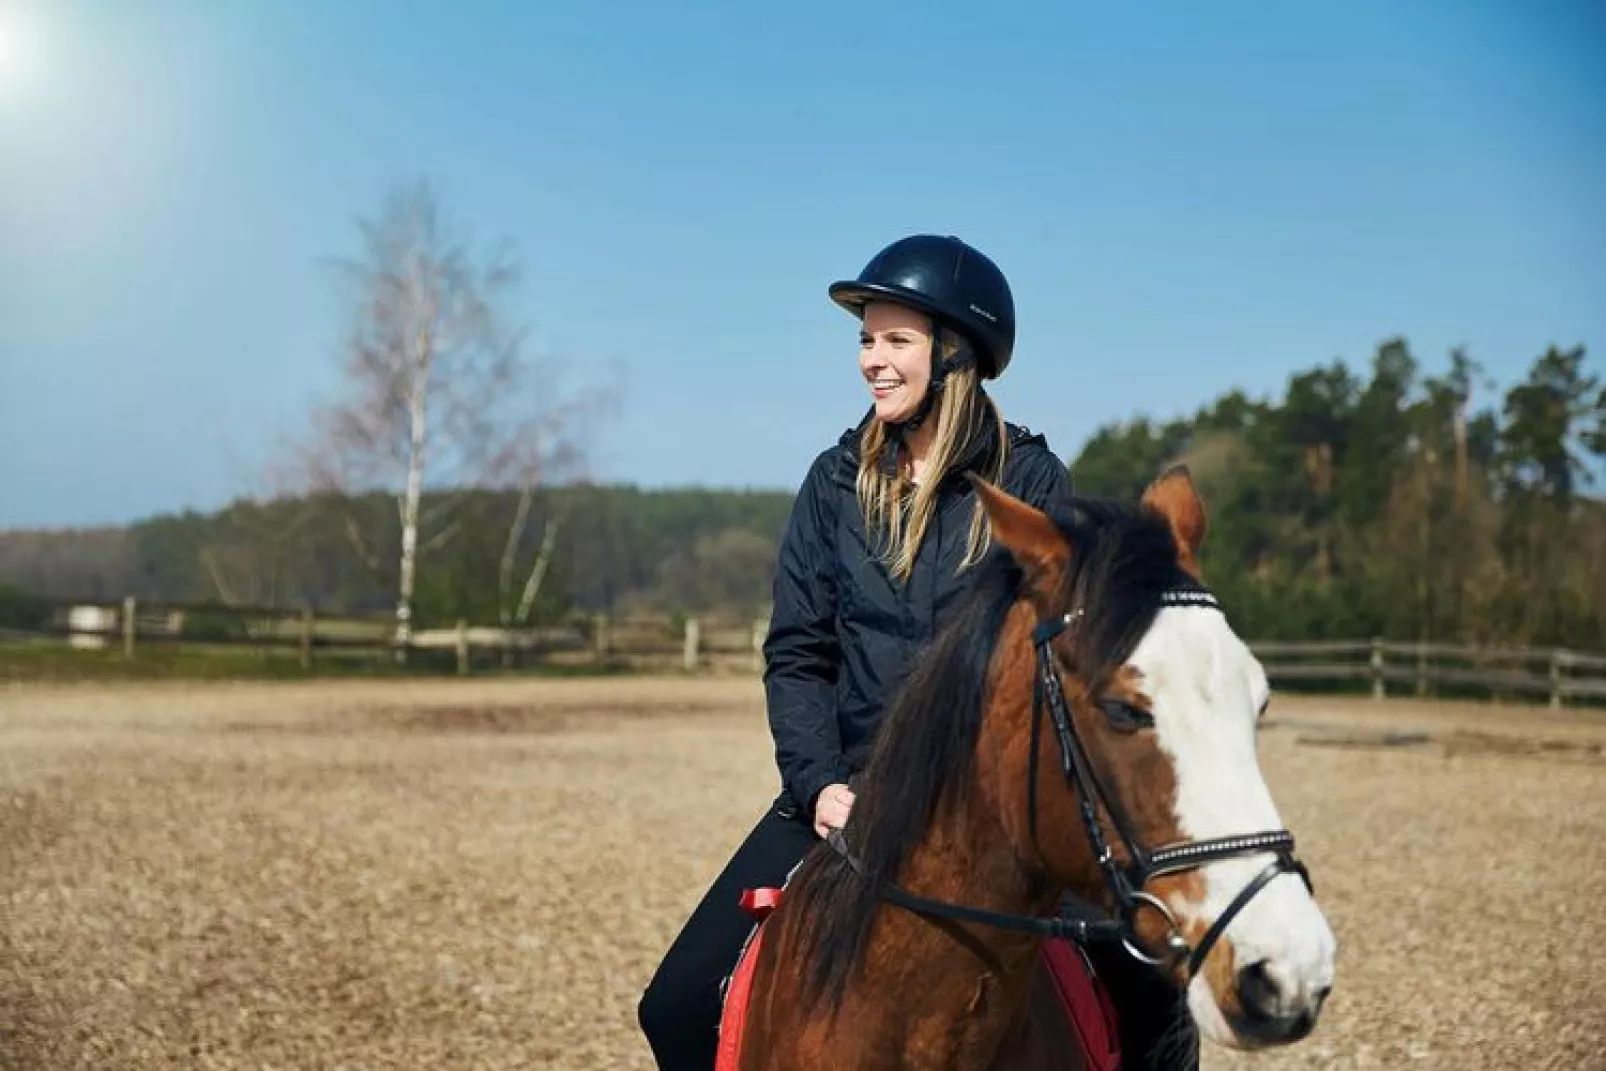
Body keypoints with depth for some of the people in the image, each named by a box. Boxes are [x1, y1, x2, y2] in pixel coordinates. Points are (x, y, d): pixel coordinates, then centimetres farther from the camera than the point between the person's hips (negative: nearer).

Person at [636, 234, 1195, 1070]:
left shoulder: (1031, 482, -2)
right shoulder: (836, 482, 6)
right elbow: (796, 653, 4)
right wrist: (820, 781, -11)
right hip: (851, 790, 2)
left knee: (1148, 1002, -18)